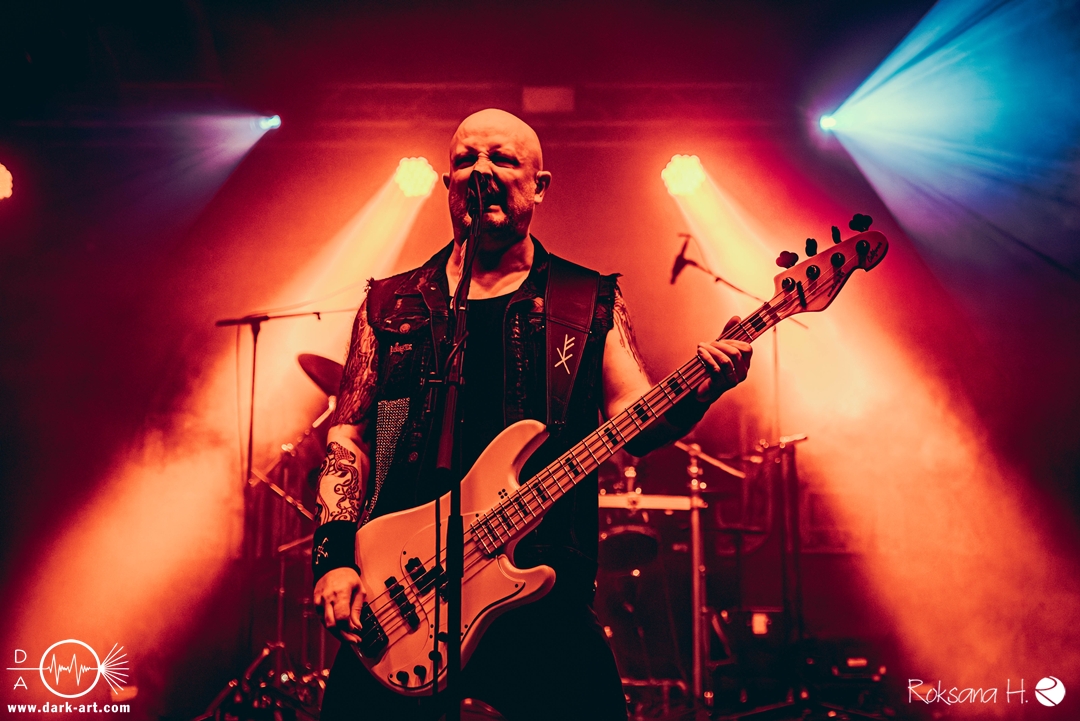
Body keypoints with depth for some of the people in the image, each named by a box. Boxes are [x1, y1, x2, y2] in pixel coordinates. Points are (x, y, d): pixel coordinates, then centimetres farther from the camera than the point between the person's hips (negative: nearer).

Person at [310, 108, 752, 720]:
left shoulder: (591, 303, 10)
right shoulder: (392, 304, 12)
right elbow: (349, 438, 9)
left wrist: (699, 391, -22)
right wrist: (336, 556, -5)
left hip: (544, 594, -1)